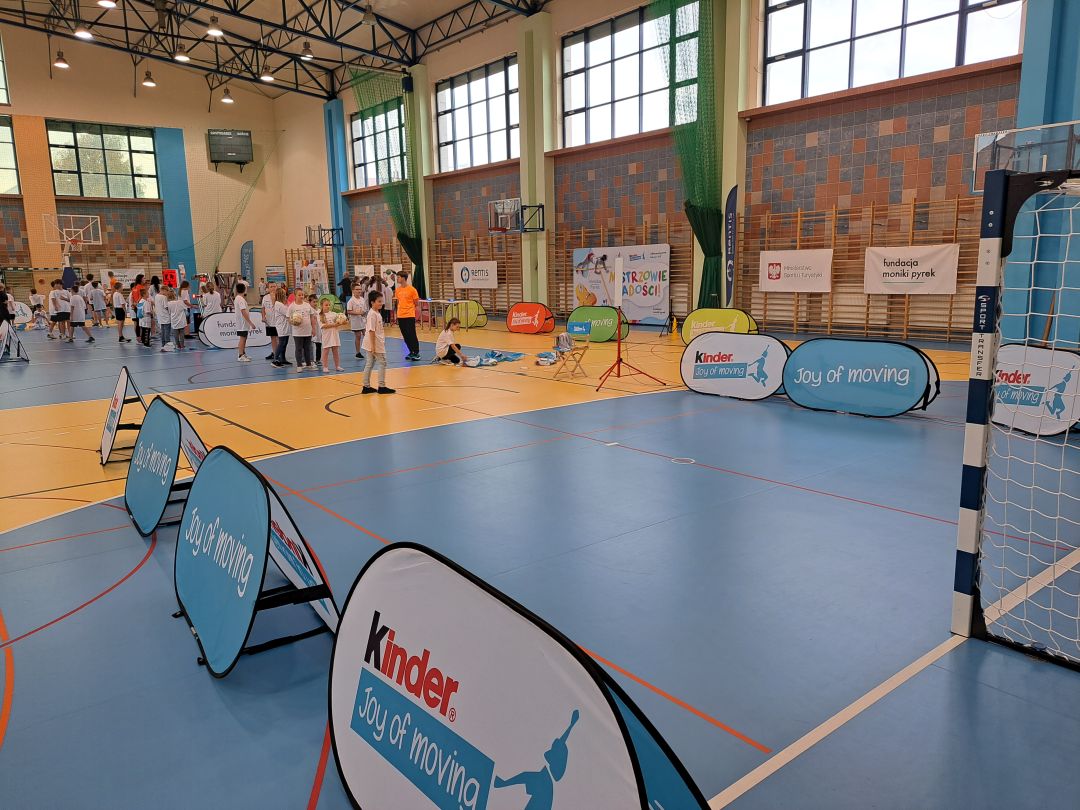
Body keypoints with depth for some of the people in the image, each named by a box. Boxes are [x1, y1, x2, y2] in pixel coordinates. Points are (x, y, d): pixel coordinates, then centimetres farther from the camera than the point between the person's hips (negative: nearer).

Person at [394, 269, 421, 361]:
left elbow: (416, 303, -2)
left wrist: (416, 315, -2)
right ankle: (411, 352, 19)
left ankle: (416, 353, 5)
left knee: (412, 335, -4)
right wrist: (398, 313, 13)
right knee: (405, 336, 8)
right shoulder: (397, 290, 8)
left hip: (410, 316, -5)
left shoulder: (412, 289, -7)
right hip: (400, 316, 5)